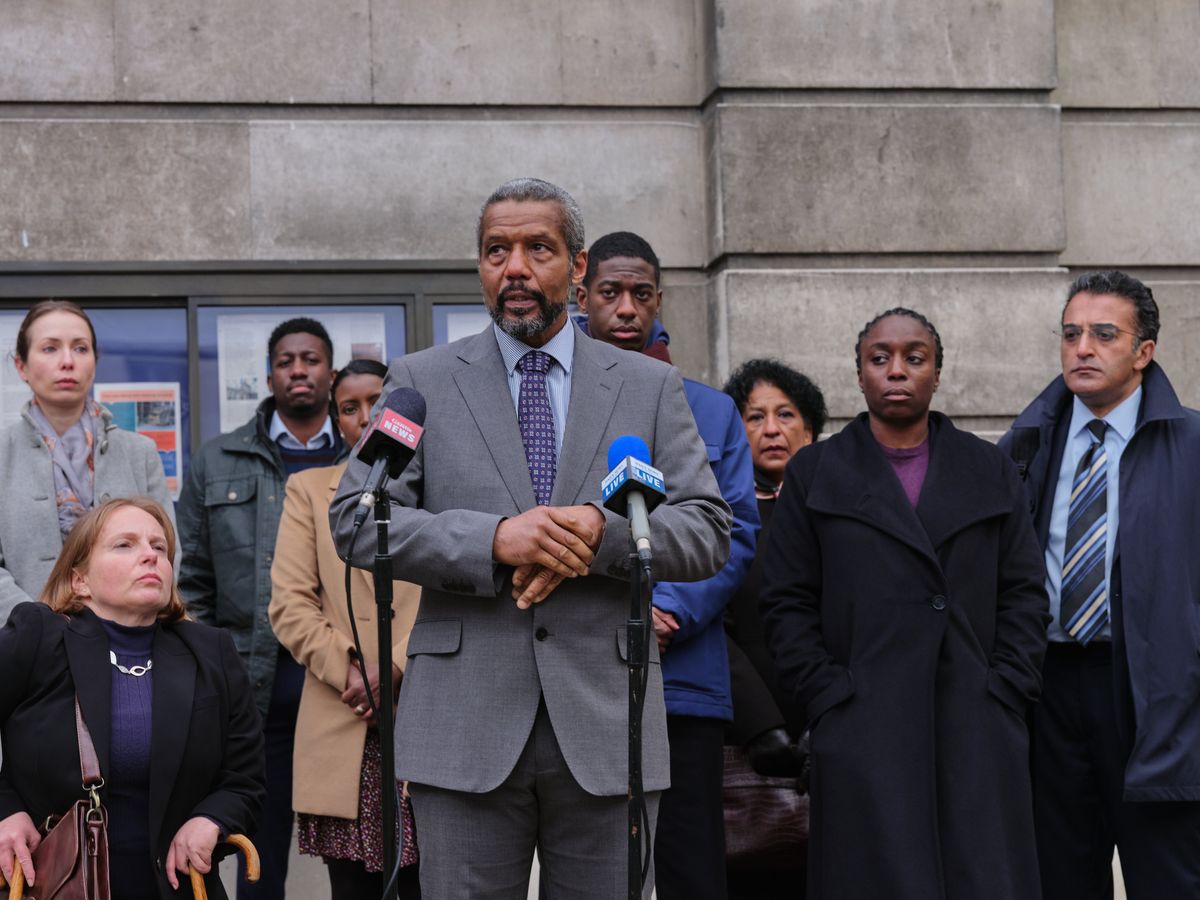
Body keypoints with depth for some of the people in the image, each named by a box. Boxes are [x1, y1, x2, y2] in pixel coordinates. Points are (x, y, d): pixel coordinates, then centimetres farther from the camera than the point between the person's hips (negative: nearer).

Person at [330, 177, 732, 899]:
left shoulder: (650, 387, 11)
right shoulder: (421, 382, 9)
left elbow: (709, 533, 5)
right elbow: (356, 520, 0)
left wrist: (601, 531, -15)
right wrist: (492, 540, -15)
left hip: (607, 727, 1)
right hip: (466, 726, -1)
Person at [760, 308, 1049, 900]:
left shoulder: (991, 472, 14)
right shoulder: (814, 474, 9)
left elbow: (1024, 595, 10)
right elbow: (787, 605, 5)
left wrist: (1005, 695, -1)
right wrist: (830, 703, -5)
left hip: (976, 734, 2)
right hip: (864, 737, -1)